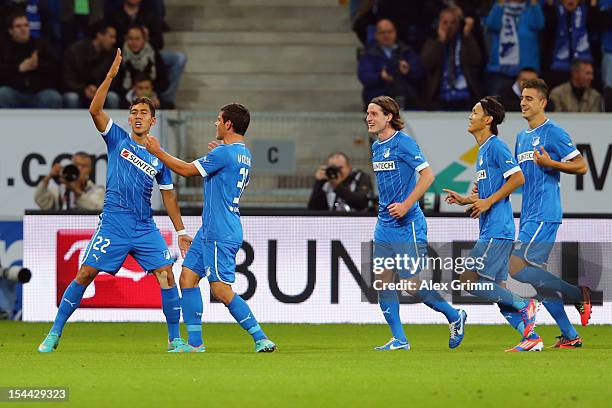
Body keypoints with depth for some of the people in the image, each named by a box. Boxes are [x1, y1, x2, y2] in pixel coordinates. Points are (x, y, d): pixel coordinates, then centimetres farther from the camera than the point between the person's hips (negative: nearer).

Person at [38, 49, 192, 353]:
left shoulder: (159, 157, 10)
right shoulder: (117, 139, 5)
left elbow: (168, 196, 17)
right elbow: (95, 110, -9)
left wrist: (181, 231, 14)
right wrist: (111, 75, -17)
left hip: (145, 229, 2)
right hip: (113, 225, -2)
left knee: (166, 275, -8)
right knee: (85, 274, -6)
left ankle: (175, 339, 2)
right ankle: (54, 334, 3)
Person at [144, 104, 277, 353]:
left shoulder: (223, 153, -16)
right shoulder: (243, 154, 13)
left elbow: (186, 170, -13)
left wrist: (157, 151, -2)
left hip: (220, 234, -10)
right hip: (210, 230, 10)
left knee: (221, 290, -11)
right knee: (188, 277, 10)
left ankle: (261, 339, -11)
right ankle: (195, 342, 10)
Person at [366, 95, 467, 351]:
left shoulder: (403, 143, -13)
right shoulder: (376, 147, 12)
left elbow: (427, 175, -19)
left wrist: (406, 205, -22)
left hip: (407, 225, -8)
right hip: (384, 225, 8)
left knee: (411, 283, -6)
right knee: (383, 281, 2)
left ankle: (454, 317, 14)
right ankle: (399, 340, 8)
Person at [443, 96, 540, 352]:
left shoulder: (496, 146, -10)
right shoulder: (483, 150, 20)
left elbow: (518, 178, -19)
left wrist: (488, 202, -17)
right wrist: (466, 200, 13)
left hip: (497, 230, -10)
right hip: (490, 230, 10)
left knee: (470, 281, -13)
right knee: (497, 289, 7)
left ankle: (524, 306, -6)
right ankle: (532, 338, 7)